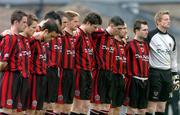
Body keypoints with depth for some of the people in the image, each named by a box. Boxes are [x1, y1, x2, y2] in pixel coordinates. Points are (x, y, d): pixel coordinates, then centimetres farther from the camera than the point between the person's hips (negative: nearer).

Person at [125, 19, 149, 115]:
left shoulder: (146, 45, 14)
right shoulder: (130, 45, -8)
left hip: (145, 81, 7)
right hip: (134, 81, -7)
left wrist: (147, 76, 11)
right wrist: (129, 76, -13)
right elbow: (126, 63, -12)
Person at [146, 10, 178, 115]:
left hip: (167, 74, 7)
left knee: (162, 105, 9)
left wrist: (175, 74, 17)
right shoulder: (151, 36, -8)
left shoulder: (171, 39, 14)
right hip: (155, 73, -7)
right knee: (152, 104, -7)